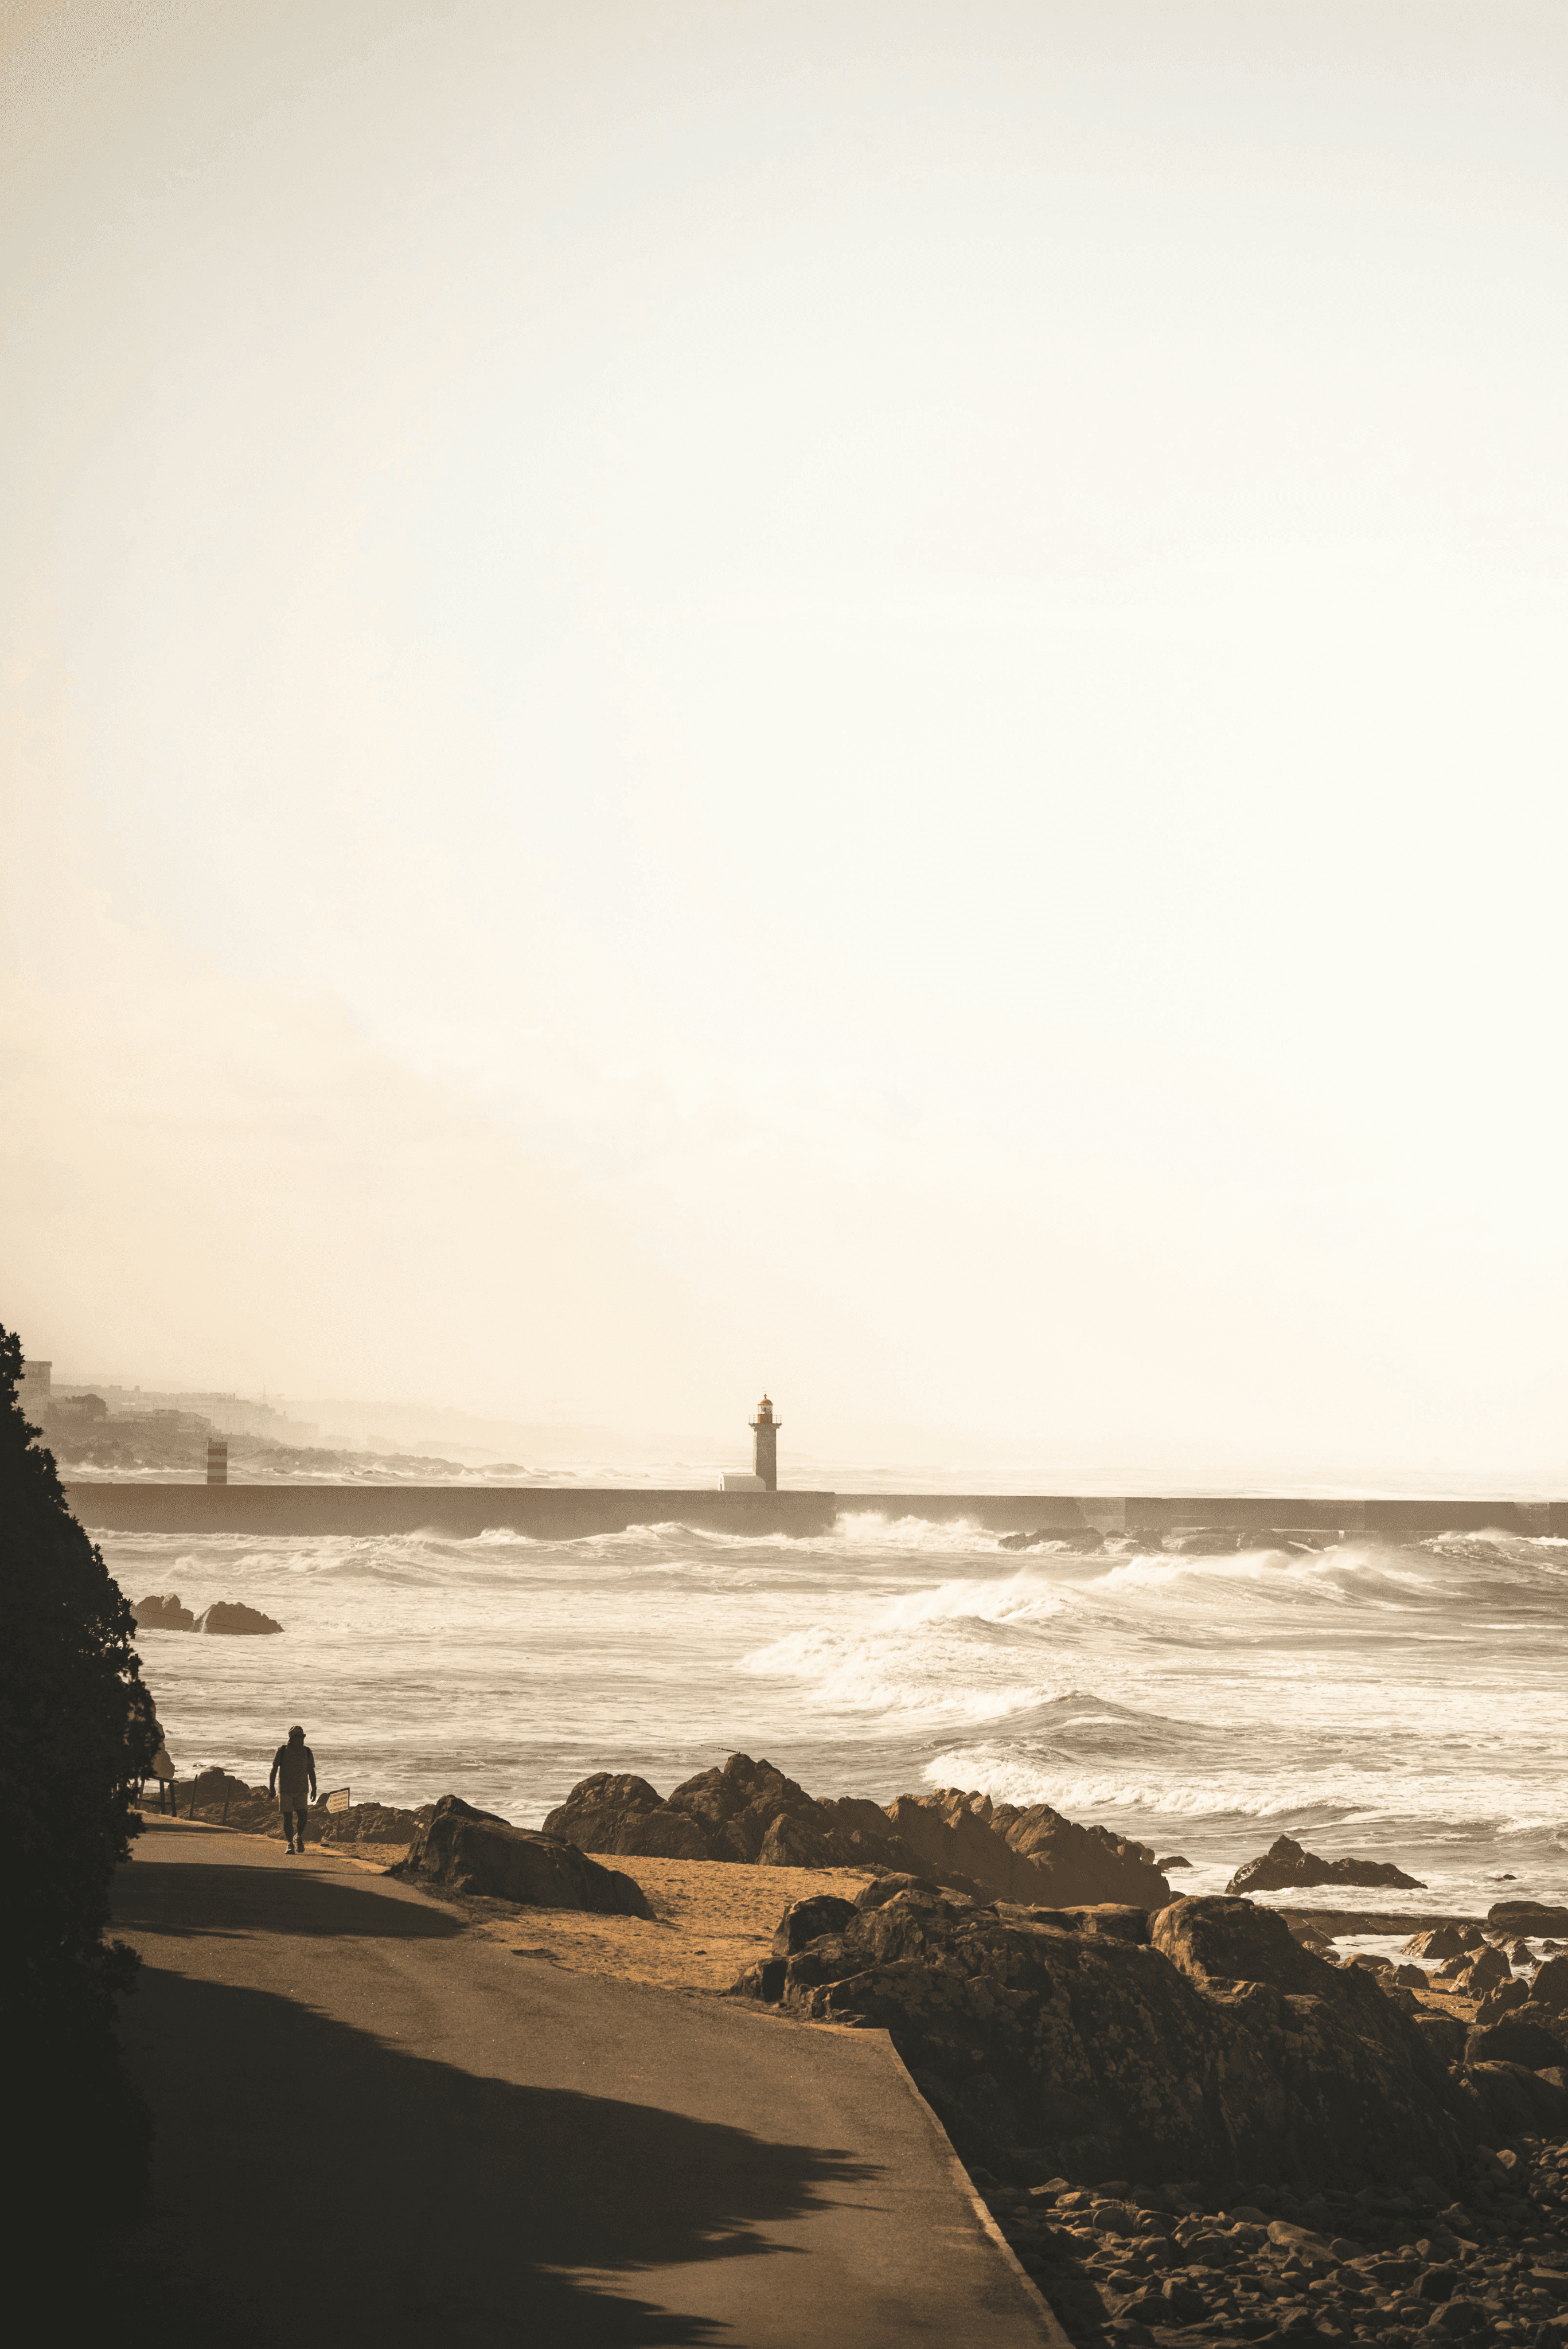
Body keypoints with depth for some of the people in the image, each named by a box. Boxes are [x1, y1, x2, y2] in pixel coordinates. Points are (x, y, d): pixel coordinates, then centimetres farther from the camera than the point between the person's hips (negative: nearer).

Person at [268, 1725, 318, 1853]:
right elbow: (274, 1770, -2)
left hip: (301, 1791, 1)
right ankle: (290, 1844, 8)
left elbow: (311, 1772, 8)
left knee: (302, 1817, -9)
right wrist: (271, 1788, -8)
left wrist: (314, 1789, 4)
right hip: (285, 1791, -1)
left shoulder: (307, 1752, 1)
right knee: (288, 1818, -3)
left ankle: (299, 1838, 18)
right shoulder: (282, 1751, -4)